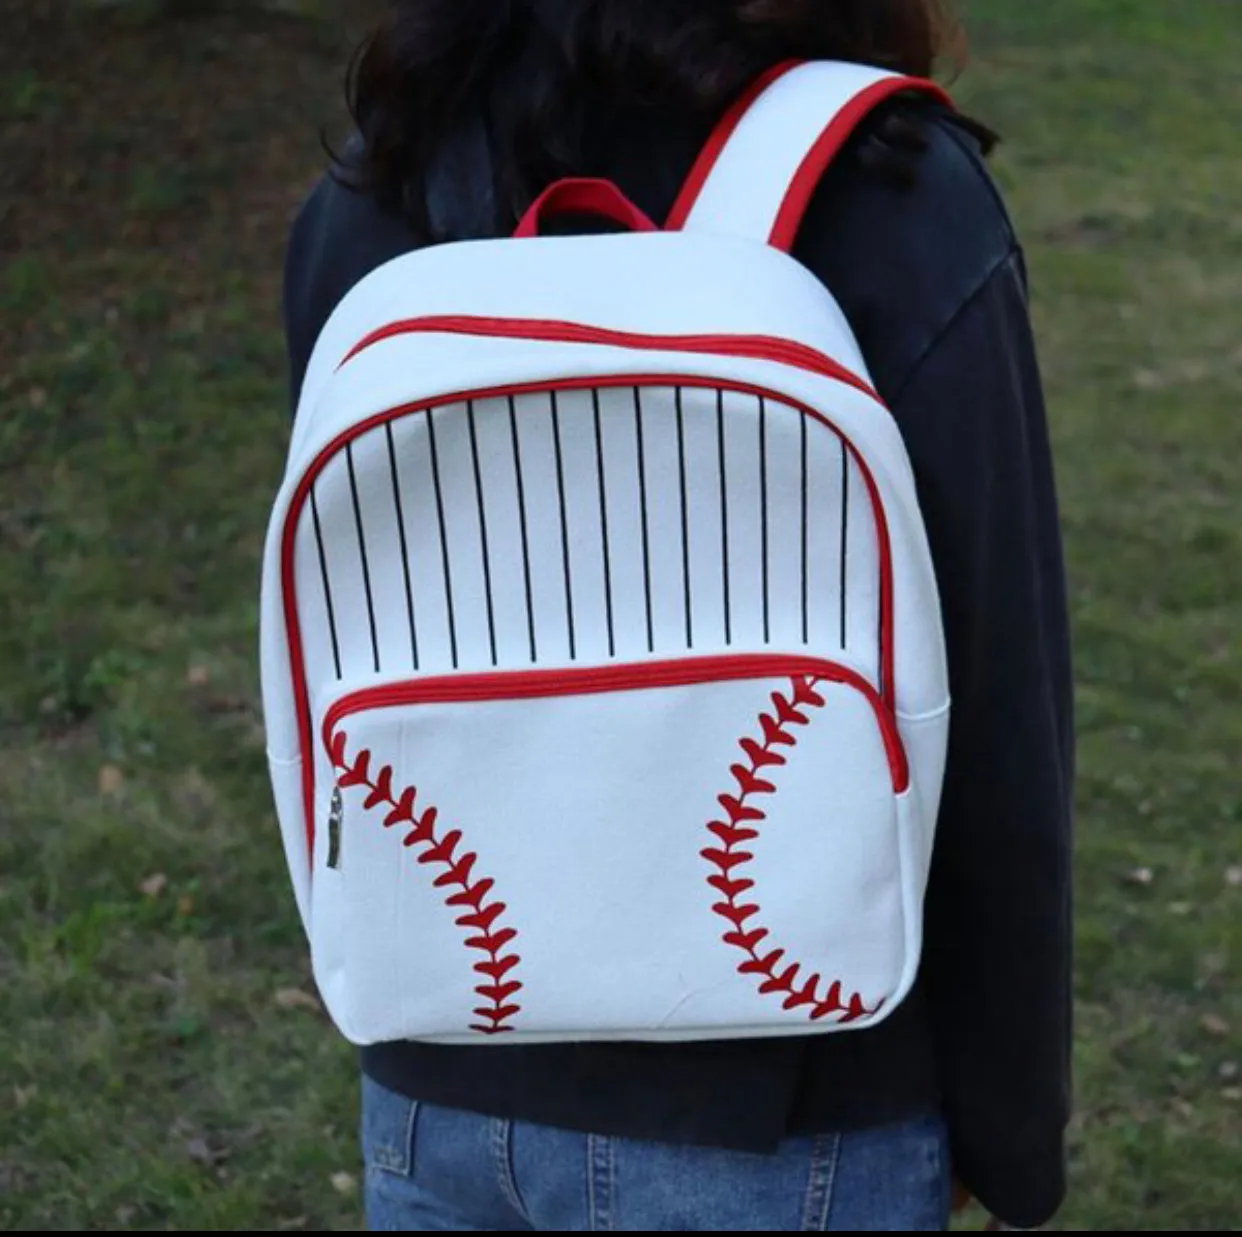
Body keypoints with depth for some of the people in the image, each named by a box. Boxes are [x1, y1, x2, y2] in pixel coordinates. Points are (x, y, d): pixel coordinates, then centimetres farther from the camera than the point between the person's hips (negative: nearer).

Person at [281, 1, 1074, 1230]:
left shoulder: (372, 194, -7)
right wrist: (1015, 1121, -1)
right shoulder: (899, 211, -20)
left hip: (442, 1085, 4)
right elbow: (992, 728, -15)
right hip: (770, 1124, -3)